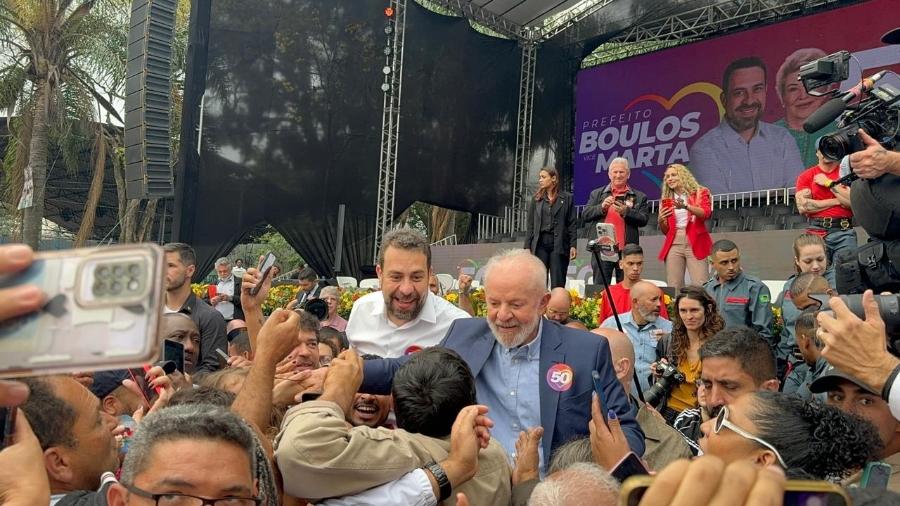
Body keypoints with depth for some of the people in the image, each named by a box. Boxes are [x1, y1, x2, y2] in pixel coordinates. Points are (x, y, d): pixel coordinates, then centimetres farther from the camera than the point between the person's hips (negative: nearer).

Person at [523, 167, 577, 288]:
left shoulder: (567, 198, 5)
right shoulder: (536, 199, 12)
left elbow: (572, 224, 2)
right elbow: (530, 225, 11)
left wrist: (573, 245, -6)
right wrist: (527, 247, 3)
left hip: (559, 244, -2)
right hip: (540, 243, 2)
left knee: (557, 284, -2)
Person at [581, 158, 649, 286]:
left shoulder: (639, 197, 10)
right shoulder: (597, 194, 13)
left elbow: (644, 220, 0)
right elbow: (585, 215, 5)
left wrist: (626, 211, -16)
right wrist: (602, 207, -11)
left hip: (626, 251, 0)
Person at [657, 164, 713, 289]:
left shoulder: (700, 193, 7)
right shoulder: (667, 199, 16)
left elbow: (706, 213, -13)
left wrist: (686, 206, -28)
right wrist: (661, 220, -5)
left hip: (695, 243, -3)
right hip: (674, 244, 3)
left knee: (700, 286, -13)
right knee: (673, 287, -4)